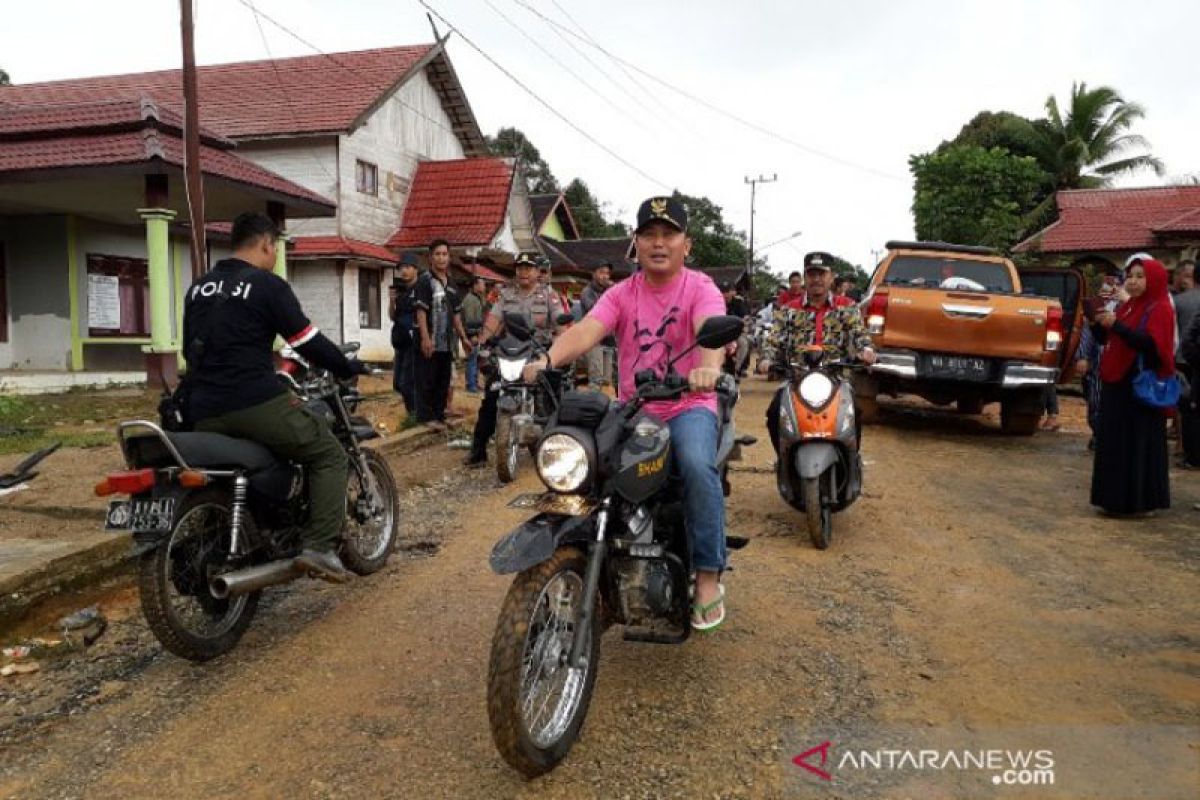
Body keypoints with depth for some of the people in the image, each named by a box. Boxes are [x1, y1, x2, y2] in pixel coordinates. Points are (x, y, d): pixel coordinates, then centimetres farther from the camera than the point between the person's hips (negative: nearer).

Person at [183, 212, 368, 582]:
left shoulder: (198, 287, 17)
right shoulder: (267, 285, -5)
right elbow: (308, 342, -6)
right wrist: (347, 367, 9)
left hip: (204, 412, 8)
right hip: (256, 404, -7)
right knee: (329, 455, 1)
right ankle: (320, 547, -11)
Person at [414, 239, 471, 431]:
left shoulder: (451, 284, 17)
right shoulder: (425, 281, -6)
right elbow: (421, 311, -13)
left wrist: (463, 337, 17)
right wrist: (425, 338, -21)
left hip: (446, 342, 8)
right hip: (430, 342, -7)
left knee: (443, 382, 11)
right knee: (426, 381, -5)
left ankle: (439, 415, 19)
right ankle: (426, 416, -1)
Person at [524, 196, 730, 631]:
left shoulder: (700, 288, -1)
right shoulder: (622, 294, 7)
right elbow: (585, 330, -12)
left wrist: (709, 368, -48)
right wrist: (549, 359, -33)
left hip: (688, 406, -3)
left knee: (697, 465, -33)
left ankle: (708, 574, -15)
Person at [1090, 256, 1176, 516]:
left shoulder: (1160, 309, -8)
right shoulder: (1126, 307, 14)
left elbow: (1151, 343, -22)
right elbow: (1106, 339, 14)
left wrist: (1117, 325, -27)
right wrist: (1098, 323, -5)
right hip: (1116, 383, 8)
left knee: (1139, 443, -3)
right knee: (1113, 442, 10)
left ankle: (1142, 500, 6)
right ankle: (1117, 497, 18)